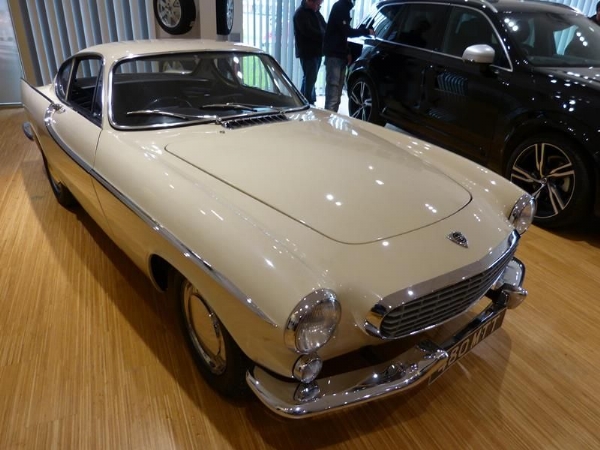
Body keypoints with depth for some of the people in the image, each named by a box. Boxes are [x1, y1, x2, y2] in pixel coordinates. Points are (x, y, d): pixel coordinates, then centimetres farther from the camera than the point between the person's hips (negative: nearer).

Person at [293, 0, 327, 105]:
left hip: (316, 51, 9)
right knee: (310, 79, -9)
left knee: (309, 78, 14)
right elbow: (310, 32, -22)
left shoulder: (315, 11, 17)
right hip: (308, 52, -9)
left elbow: (324, 27, 17)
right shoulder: (301, 13, -11)